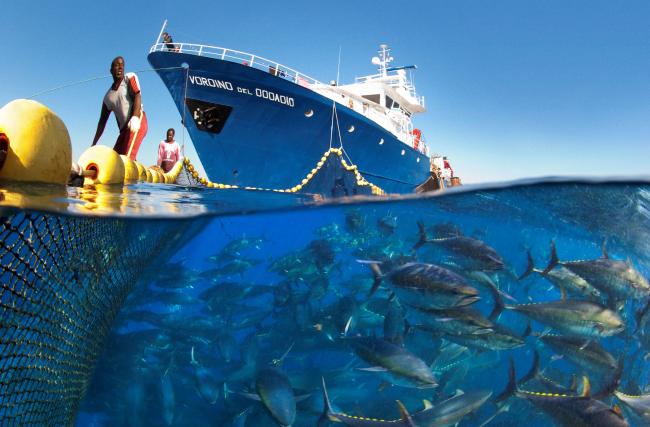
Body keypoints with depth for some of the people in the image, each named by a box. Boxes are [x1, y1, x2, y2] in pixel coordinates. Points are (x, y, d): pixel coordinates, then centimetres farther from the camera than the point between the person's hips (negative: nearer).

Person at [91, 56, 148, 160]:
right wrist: (94, 144, 16)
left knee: (128, 157, -23)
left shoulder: (130, 78, 6)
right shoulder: (108, 97, 19)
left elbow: (137, 96, -12)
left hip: (137, 122, -7)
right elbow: (102, 121, 21)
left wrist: (135, 118, -30)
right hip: (124, 128, 7)